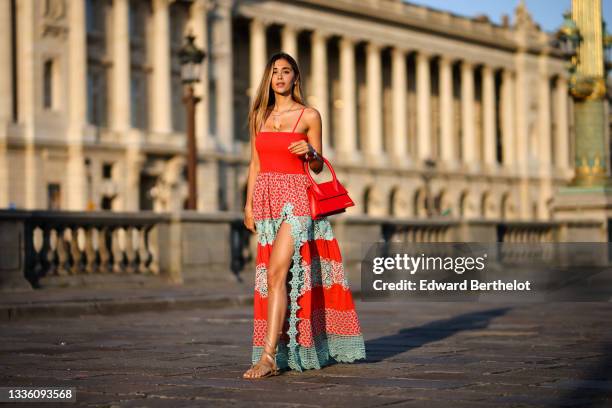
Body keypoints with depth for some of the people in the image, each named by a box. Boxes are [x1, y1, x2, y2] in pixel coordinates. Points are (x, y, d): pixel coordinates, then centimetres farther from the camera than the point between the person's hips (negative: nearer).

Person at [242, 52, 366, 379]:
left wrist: (310, 152, -16)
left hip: (295, 198, -5)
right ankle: (293, 347, 21)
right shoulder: (259, 115, 13)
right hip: (266, 197, 5)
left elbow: (317, 166, 6)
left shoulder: (309, 115, 1)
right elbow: (255, 163, 15)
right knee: (279, 276, 9)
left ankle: (269, 357, -22)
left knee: (276, 274, -18)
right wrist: (248, 204, 8)